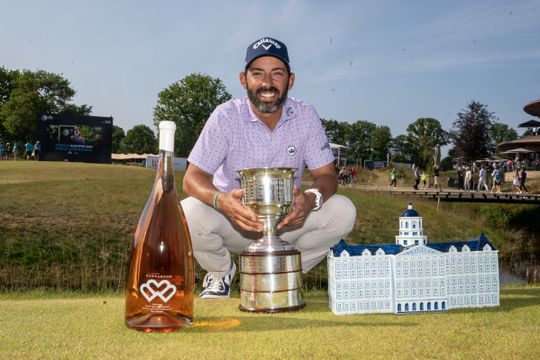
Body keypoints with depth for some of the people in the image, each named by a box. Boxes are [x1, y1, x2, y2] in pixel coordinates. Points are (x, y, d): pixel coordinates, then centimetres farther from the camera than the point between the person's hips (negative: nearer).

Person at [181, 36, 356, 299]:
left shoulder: (305, 116, -8)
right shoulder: (226, 116, -14)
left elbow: (326, 174, -7)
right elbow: (193, 178, -17)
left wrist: (312, 198, -33)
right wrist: (221, 200, -41)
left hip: (287, 221, 2)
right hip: (233, 219, -1)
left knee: (343, 212, -22)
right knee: (189, 213, -32)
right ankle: (221, 272, 5)